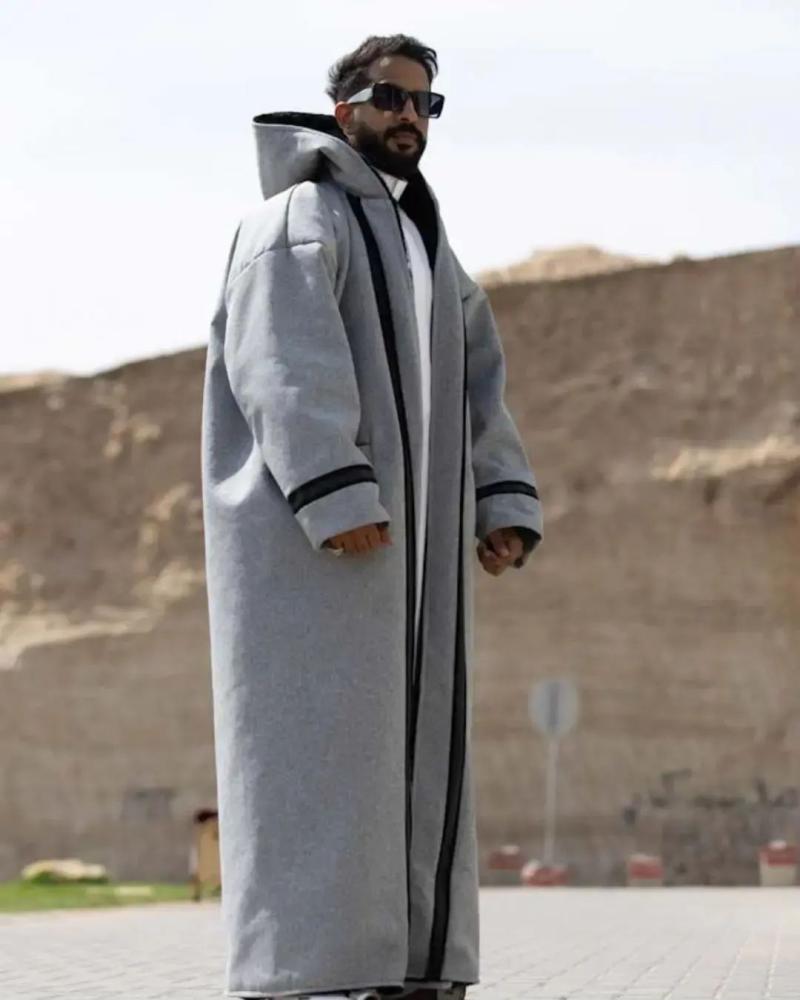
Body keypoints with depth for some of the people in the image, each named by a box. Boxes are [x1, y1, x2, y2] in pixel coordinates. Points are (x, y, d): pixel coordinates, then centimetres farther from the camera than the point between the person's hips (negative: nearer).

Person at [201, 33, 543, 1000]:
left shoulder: (423, 242, 23)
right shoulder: (297, 219, -2)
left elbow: (476, 382, 18)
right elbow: (284, 364, -16)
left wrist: (503, 503, 4)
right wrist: (336, 494, -26)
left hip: (403, 536, 8)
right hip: (308, 536, -8)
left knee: (411, 744, 4)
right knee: (317, 738, -12)